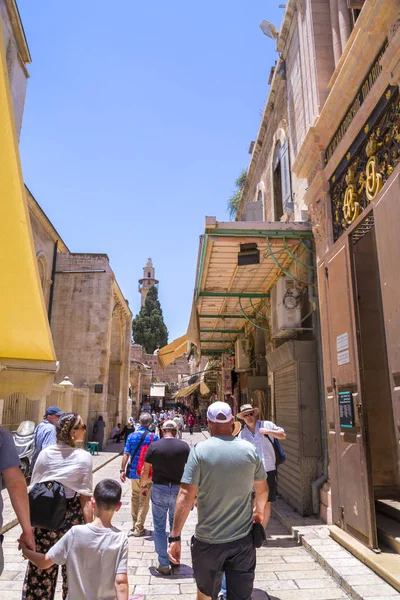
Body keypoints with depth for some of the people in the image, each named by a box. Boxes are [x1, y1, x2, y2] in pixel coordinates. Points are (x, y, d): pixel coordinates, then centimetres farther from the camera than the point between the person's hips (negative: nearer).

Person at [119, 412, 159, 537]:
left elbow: (126, 454, -5)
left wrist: (122, 470, 0)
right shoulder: (154, 437, -10)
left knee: (135, 498, 21)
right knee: (144, 501, 7)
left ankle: (135, 524, 32)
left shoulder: (131, 436, -3)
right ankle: (138, 528, 9)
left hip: (134, 472, 3)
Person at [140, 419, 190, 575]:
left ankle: (163, 564, 16)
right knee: (176, 525, 21)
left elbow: (145, 470, -2)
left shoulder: (154, 446, -8)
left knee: (159, 527, 12)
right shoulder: (184, 446, -7)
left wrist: (143, 486, 15)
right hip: (178, 489, 1)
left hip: (159, 489, -1)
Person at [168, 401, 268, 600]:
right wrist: (259, 510, 30)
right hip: (243, 539, 1)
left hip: (208, 541, -1)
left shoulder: (200, 450, -13)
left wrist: (175, 537, -8)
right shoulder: (249, 450, -4)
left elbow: (185, 496, -16)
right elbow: (262, 489, 10)